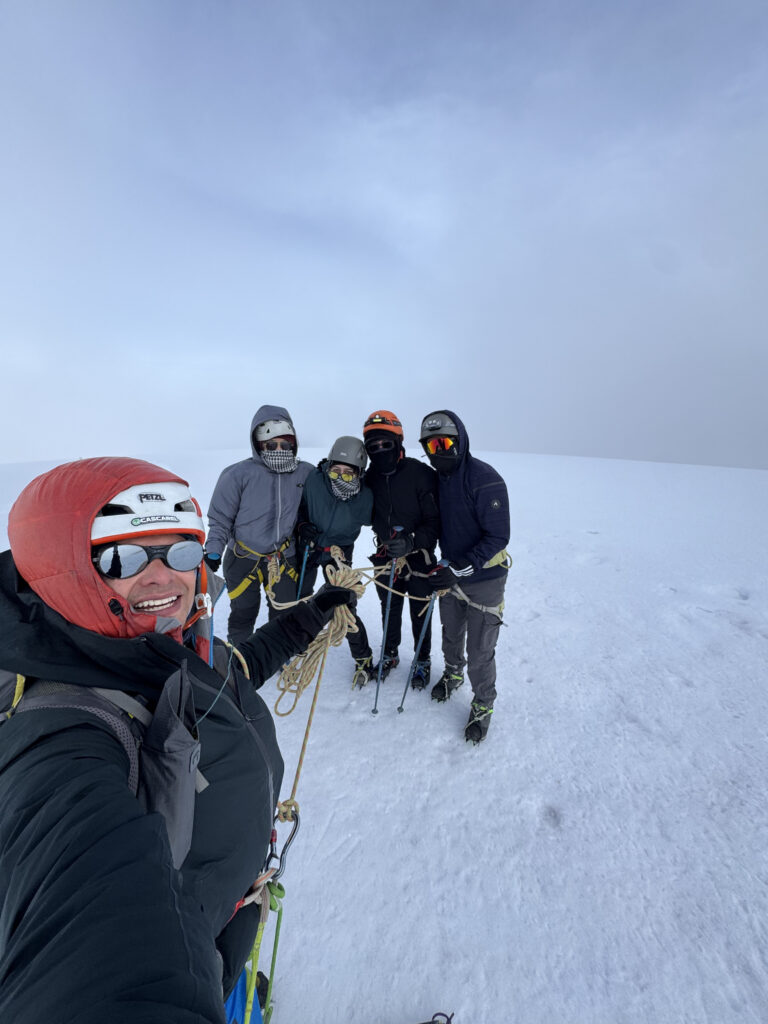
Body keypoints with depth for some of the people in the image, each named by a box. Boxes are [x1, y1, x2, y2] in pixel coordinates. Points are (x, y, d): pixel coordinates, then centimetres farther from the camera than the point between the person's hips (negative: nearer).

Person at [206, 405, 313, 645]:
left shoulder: (306, 473, -4)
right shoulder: (238, 474, -13)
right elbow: (220, 518, -7)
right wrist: (213, 552, -14)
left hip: (285, 559, 2)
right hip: (243, 559, -2)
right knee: (242, 617, 16)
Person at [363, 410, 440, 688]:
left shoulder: (422, 474, -20)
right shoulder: (371, 477, -3)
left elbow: (435, 521, -21)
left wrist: (412, 541, -34)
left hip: (418, 557, -4)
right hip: (386, 556, 4)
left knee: (420, 613, 14)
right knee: (389, 609, 22)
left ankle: (423, 660, 39)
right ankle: (390, 654, 46)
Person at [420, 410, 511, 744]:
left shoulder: (485, 479, -23)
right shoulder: (436, 479, -1)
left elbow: (497, 538, -23)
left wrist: (460, 569, -28)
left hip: (484, 580, -6)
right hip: (451, 573, 6)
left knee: (480, 653, 6)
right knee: (450, 635, 25)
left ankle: (483, 706, 34)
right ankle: (453, 673, 55)